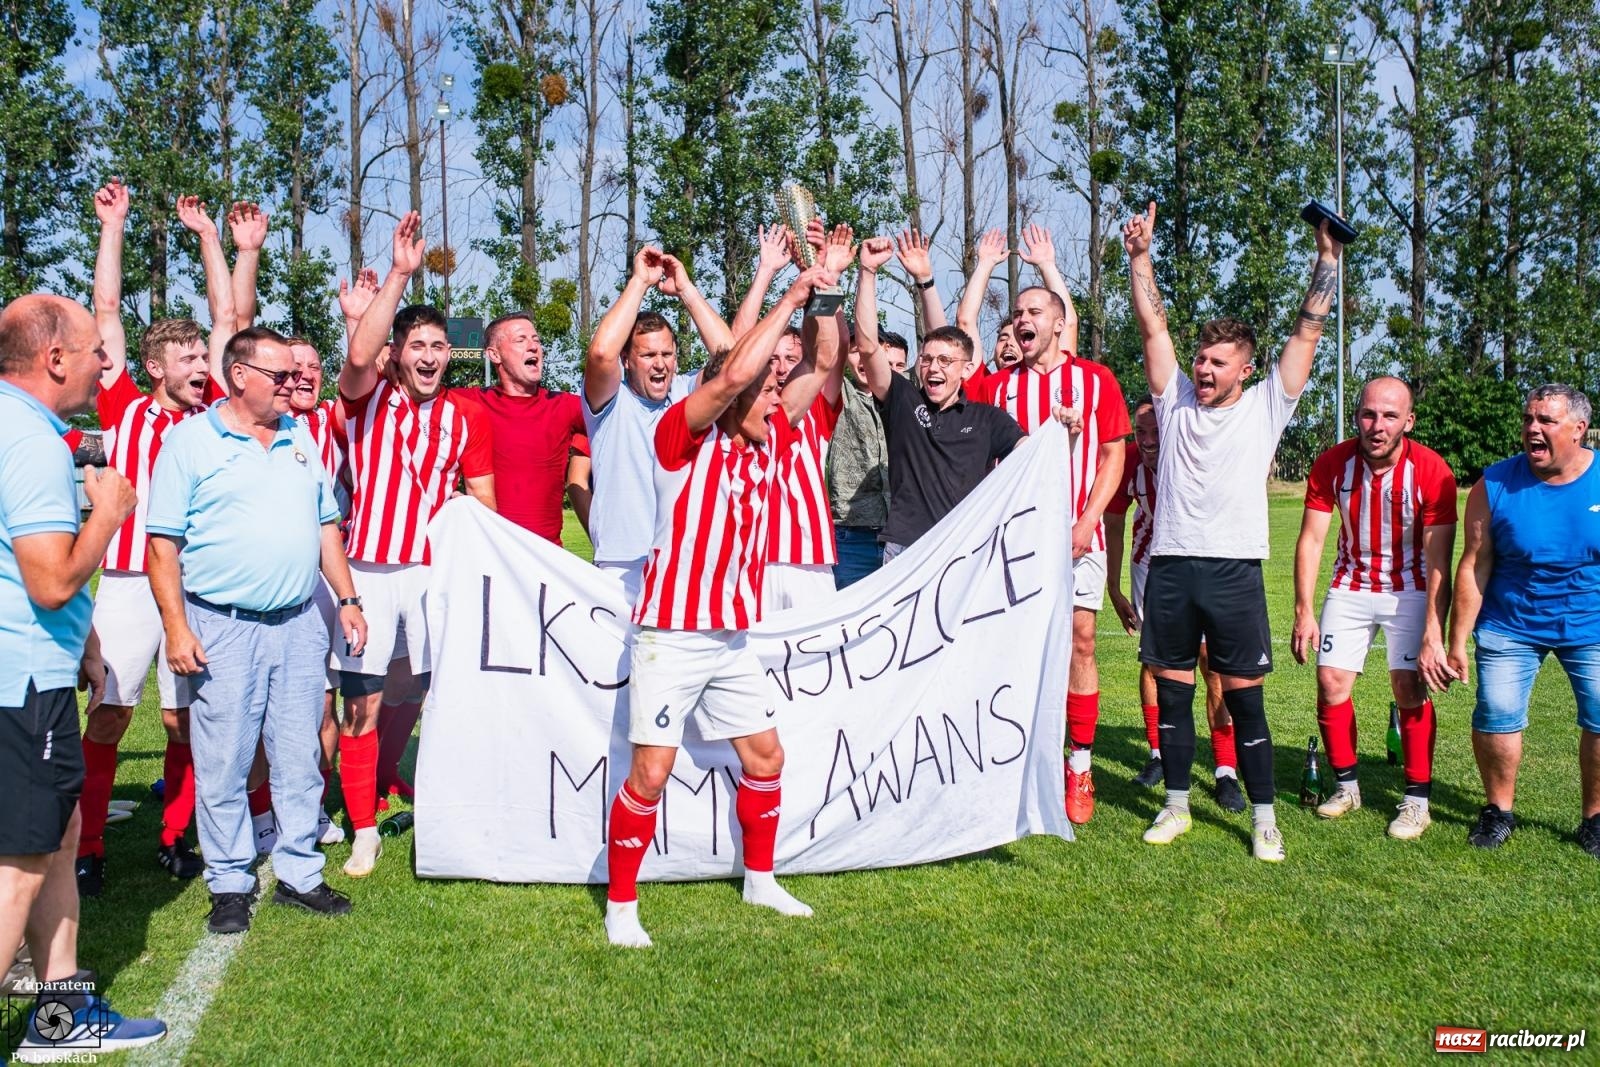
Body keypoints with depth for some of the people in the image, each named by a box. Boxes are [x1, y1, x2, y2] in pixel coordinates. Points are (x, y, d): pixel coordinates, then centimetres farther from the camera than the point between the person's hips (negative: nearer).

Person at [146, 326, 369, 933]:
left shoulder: (301, 439, 13)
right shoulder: (191, 440, -3)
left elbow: (325, 525, 19)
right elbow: (163, 543, -5)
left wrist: (347, 599, 12)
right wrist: (175, 626, -11)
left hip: (299, 626, 4)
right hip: (224, 628, -4)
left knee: (299, 761, 9)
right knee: (223, 766, 2)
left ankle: (299, 874, 20)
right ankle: (229, 884, 15)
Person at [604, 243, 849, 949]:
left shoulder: (769, 441, 8)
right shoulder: (685, 435, -11)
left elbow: (824, 363, 11)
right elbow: (735, 371, -28)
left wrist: (826, 288, 2)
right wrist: (795, 294, -19)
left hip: (733, 638, 7)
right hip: (671, 634, -7)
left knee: (765, 757, 14)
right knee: (651, 772, -5)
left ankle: (760, 880, 33)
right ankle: (620, 906, 10)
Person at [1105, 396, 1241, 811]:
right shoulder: (1128, 462, -19)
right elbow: (1114, 524, -3)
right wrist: (1114, 590, 2)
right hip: (1151, 563, 2)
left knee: (1213, 663, -7)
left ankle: (1226, 771, 0)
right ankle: (1158, 754, 21)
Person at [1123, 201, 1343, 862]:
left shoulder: (1265, 407, 5)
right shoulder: (1176, 400, 10)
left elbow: (1308, 331, 3)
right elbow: (1152, 325, 7)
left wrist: (1328, 256, -1)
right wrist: (1140, 257, 1)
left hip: (1234, 568, -2)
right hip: (1170, 566, 2)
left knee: (1244, 696, 1)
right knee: (1172, 691, 9)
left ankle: (1263, 818, 10)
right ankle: (1176, 804, 21)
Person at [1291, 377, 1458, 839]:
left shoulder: (1431, 471, -21)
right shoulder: (1332, 464, -14)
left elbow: (1438, 562, -19)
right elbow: (1310, 539, -10)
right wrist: (1303, 612, -15)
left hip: (1410, 590, -2)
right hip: (1350, 587, 3)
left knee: (1409, 687, -12)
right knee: (1331, 683, -3)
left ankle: (1418, 799, 1)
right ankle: (1346, 785, 16)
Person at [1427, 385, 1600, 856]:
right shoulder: (1495, 485, -10)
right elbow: (1474, 567, -6)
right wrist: (1457, 644, -5)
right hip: (1510, 627, 0)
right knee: (1496, 716, -5)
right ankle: (1498, 811, 17)